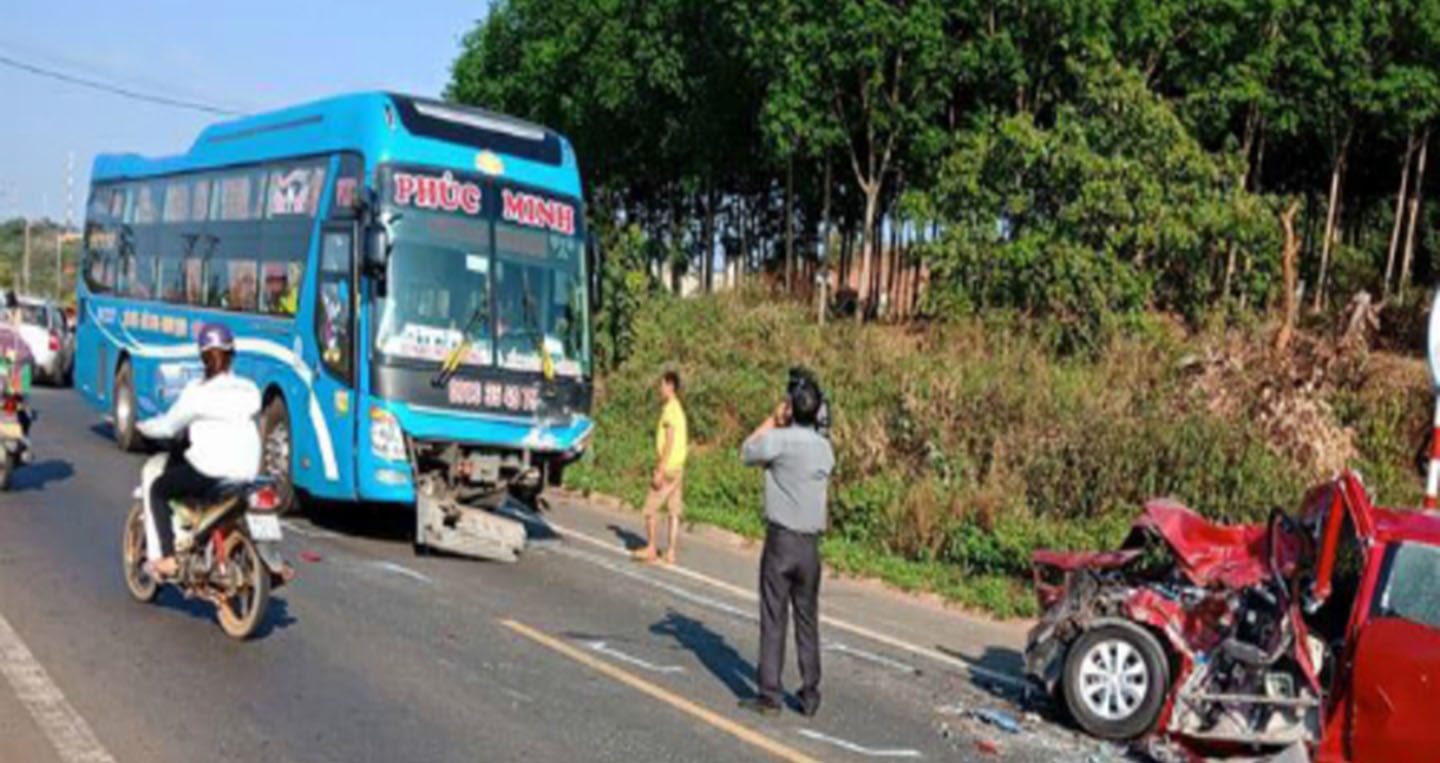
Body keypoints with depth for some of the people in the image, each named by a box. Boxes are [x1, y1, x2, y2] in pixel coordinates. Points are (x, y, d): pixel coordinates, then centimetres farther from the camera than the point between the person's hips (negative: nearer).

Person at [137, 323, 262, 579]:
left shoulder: (197, 391, -7)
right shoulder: (250, 390, 7)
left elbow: (169, 426, -1)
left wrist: (142, 426, 20)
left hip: (209, 472, -5)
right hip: (247, 472, 6)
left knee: (156, 490, 18)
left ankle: (166, 558, 7)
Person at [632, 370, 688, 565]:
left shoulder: (670, 409, -13)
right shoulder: (679, 410, 16)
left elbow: (669, 441, -19)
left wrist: (660, 470, -19)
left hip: (667, 467, -9)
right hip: (678, 468, 9)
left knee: (650, 509, 1)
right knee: (674, 512, 6)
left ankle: (650, 549, 6)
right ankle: (670, 552, 6)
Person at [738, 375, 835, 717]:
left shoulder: (779, 440, -13)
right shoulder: (825, 448, 2)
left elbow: (746, 451, 4)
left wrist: (773, 420, 8)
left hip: (780, 539, -4)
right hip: (811, 544, 4)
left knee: (773, 619, 2)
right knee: (807, 621, 11)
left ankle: (769, 695, 4)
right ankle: (810, 696, 16)